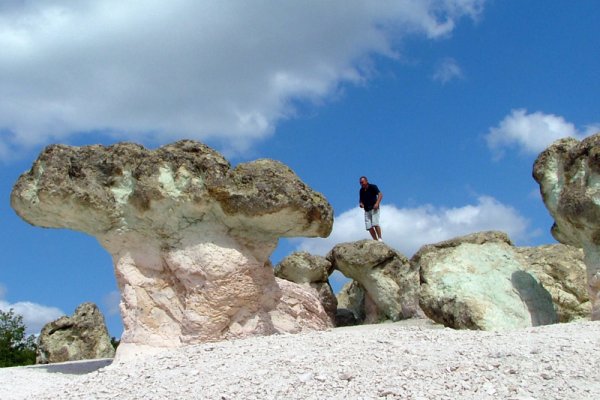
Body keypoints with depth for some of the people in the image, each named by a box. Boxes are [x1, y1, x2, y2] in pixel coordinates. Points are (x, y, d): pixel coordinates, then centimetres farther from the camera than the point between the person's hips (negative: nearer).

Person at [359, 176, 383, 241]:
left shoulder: (373, 187, -4)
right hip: (367, 210, 6)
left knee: (375, 224, -19)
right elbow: (361, 200, 23)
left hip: (374, 209, -6)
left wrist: (377, 203, -25)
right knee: (369, 226, -2)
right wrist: (361, 204, -1)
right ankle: (375, 240, 3)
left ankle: (380, 239, -14)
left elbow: (380, 194, -12)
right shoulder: (361, 190, 13)